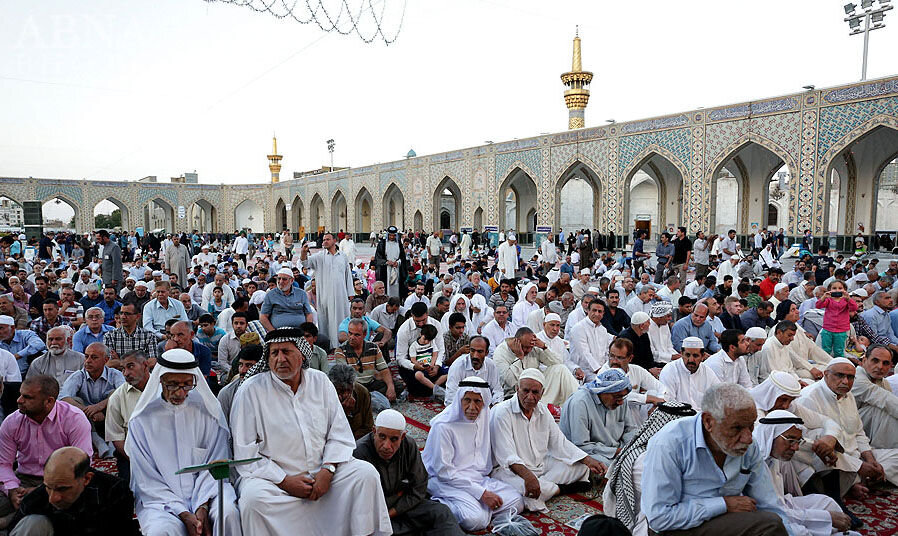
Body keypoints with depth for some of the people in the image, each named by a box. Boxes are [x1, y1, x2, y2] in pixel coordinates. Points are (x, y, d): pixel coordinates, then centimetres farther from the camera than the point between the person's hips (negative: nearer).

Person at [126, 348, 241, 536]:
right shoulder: (141, 420, 2)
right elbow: (147, 480, -1)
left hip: (204, 492, 1)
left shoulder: (208, 410, 5)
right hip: (159, 498, 0)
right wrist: (183, 514, -13)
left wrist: (203, 506, -13)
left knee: (228, 513, -30)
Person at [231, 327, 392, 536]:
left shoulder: (320, 381, 5)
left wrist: (327, 470, -12)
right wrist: (284, 481, -15)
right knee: (253, 497, -33)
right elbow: (245, 452, -7)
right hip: (272, 476, -3)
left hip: (321, 471, 3)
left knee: (366, 473, -17)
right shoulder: (251, 390, -6)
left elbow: (340, 434, 5)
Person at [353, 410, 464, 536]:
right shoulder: (359, 453, -23)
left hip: (404, 505, 4)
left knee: (441, 512, -16)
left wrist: (392, 512, -12)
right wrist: (397, 496, -13)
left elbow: (418, 489, -3)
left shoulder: (409, 446, -8)